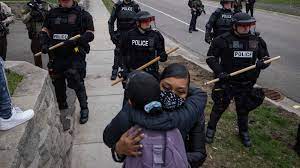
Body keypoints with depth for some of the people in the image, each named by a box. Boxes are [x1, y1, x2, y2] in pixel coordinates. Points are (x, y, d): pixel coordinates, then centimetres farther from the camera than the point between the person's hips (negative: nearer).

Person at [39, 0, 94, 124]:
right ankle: (62, 107, 38)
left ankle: (84, 109, 10)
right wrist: (44, 44, -2)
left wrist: (74, 41, -22)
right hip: (56, 55, 5)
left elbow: (90, 34, -8)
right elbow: (44, 31, 17)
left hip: (75, 55, -5)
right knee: (58, 83, 16)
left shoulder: (83, 14, -2)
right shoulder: (52, 13, 11)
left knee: (77, 82, -10)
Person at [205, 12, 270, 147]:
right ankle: (211, 129, 34)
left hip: (246, 85, 4)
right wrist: (219, 71, -20)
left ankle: (243, 132, 43)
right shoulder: (223, 40, -11)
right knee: (219, 107, 11)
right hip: (226, 82, -3)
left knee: (243, 109, 19)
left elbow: (266, 57, 11)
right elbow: (210, 57, -6)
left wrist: (262, 63, -13)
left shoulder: (257, 41, 1)